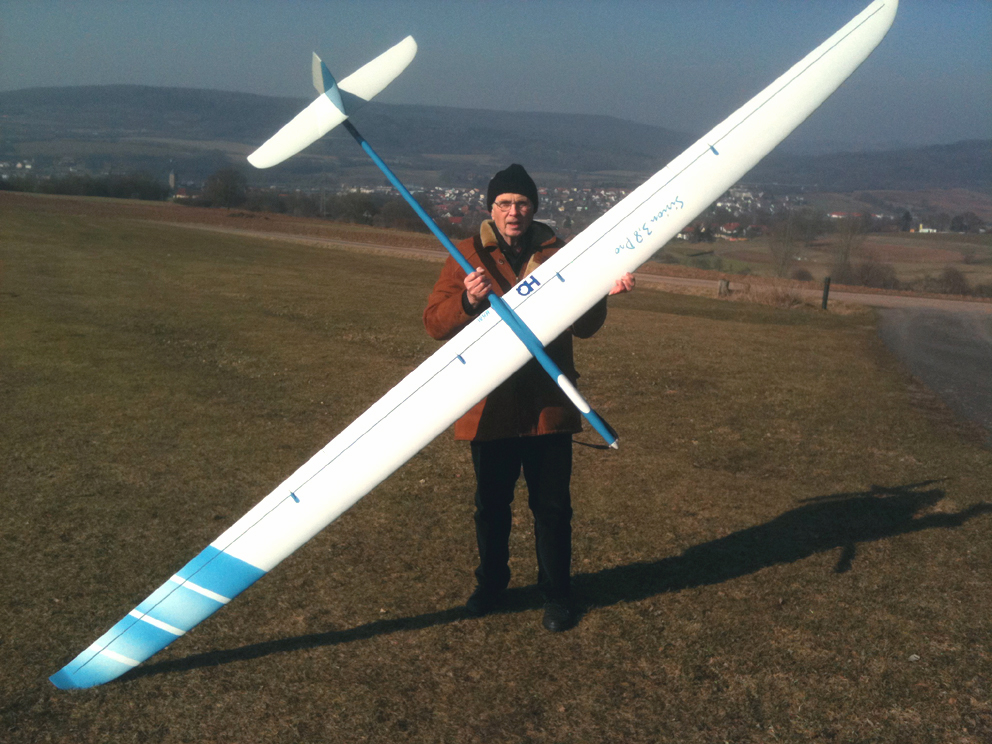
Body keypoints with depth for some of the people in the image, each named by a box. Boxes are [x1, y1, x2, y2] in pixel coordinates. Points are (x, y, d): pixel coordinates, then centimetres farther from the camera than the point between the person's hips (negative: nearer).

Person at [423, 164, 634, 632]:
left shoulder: (558, 253, 4)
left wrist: (600, 294, -13)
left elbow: (583, 326, 6)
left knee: (552, 505, 9)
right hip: (490, 405, 0)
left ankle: (555, 592, 28)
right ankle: (491, 583, 37)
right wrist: (467, 300, -25)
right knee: (491, 503, 15)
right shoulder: (469, 256, 0)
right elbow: (435, 323, -7)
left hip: (548, 404, 1)